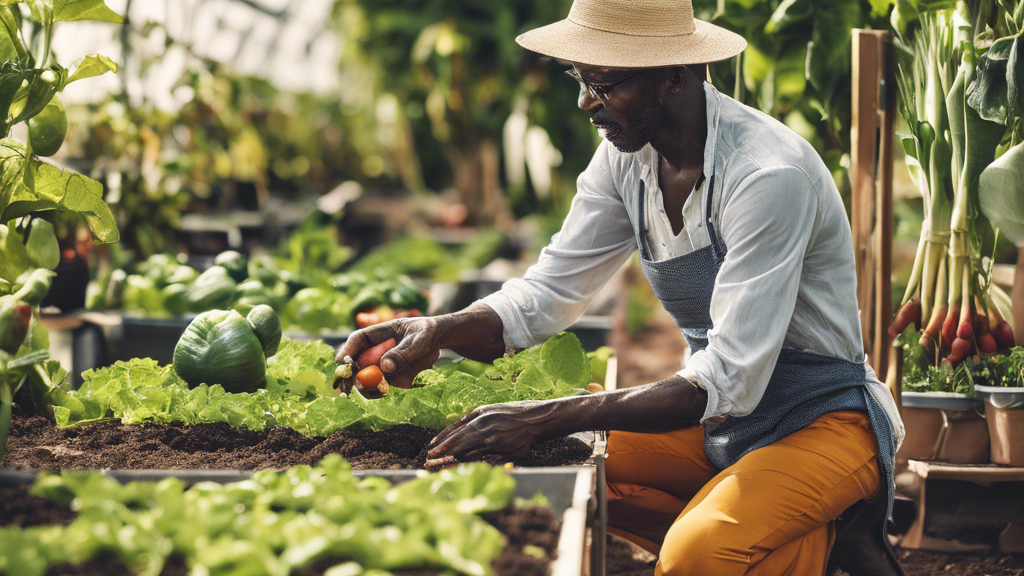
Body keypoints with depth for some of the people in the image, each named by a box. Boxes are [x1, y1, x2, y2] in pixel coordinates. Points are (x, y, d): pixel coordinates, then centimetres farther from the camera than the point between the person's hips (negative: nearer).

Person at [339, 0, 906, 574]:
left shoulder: (770, 174, -26)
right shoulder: (626, 157, -3)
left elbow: (728, 381, -30)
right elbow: (553, 289, 4)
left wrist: (547, 417, -34)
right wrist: (438, 332, -16)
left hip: (823, 420, -9)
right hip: (722, 416, 9)